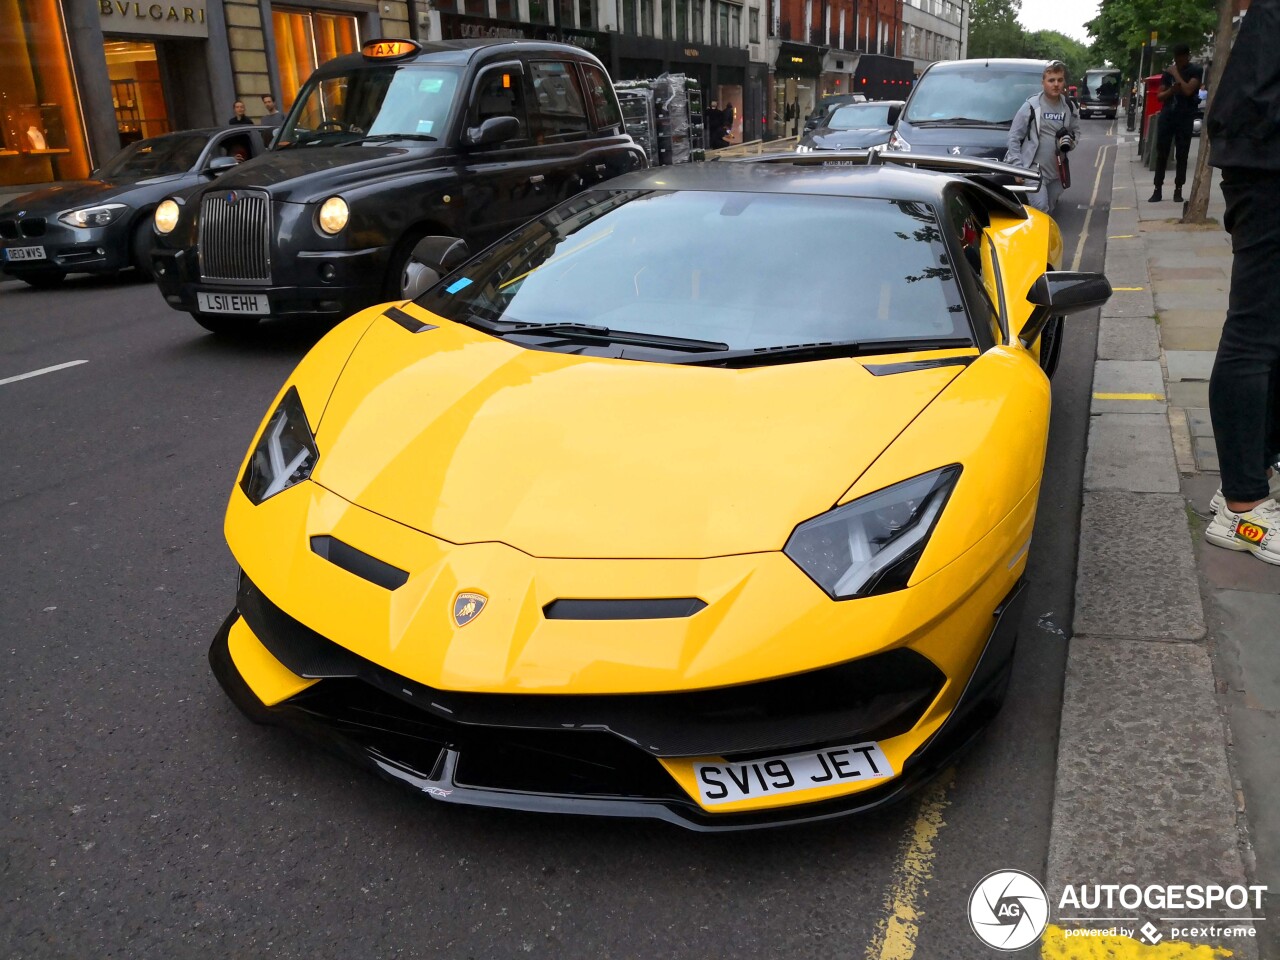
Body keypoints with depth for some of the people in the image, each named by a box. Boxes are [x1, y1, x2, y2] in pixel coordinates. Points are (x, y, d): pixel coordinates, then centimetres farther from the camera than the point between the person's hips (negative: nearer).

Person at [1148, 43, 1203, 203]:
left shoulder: (1196, 70, 0)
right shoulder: (1168, 71, 11)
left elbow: (1188, 90, -16)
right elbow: (1159, 96, 10)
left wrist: (1176, 74, -9)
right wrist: (1171, 90, -10)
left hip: (1185, 117, -3)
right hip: (1166, 115, 3)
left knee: (1182, 155, -2)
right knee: (1161, 153, 0)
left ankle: (1178, 190, 2)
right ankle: (1157, 190, 2)